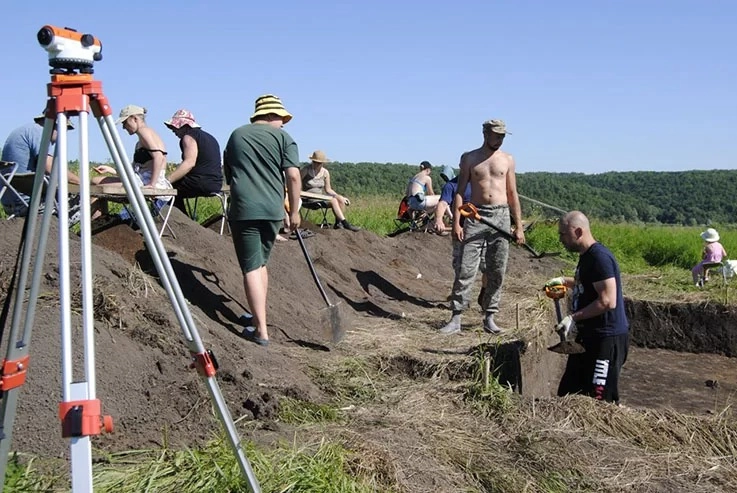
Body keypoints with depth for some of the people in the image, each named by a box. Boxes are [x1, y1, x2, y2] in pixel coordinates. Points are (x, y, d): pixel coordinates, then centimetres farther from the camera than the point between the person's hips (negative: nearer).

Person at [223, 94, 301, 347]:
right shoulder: (282, 137, 4)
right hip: (272, 210, 1)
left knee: (251, 268, -3)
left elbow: (227, 173, 22)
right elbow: (293, 176, -5)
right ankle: (259, 317, 26)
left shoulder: (236, 135, 13)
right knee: (261, 263, 18)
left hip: (243, 210, -1)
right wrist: (294, 211, 3)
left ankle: (261, 330, -10)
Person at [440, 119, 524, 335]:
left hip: (501, 217, 2)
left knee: (496, 271, 4)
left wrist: (519, 226, 8)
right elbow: (459, 191, 3)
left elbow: (512, 195, 13)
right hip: (475, 216, -2)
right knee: (466, 269, -7)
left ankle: (489, 317, 13)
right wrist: (456, 222, -7)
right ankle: (455, 318, -4)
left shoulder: (507, 160, 11)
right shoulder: (469, 158, 6)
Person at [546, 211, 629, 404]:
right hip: (590, 335, 11)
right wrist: (564, 281, 19)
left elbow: (608, 301, -26)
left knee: (601, 400, -7)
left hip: (607, 339, -11)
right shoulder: (587, 256, 13)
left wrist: (573, 318, -23)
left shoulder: (599, 257, -19)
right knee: (568, 393, 16)